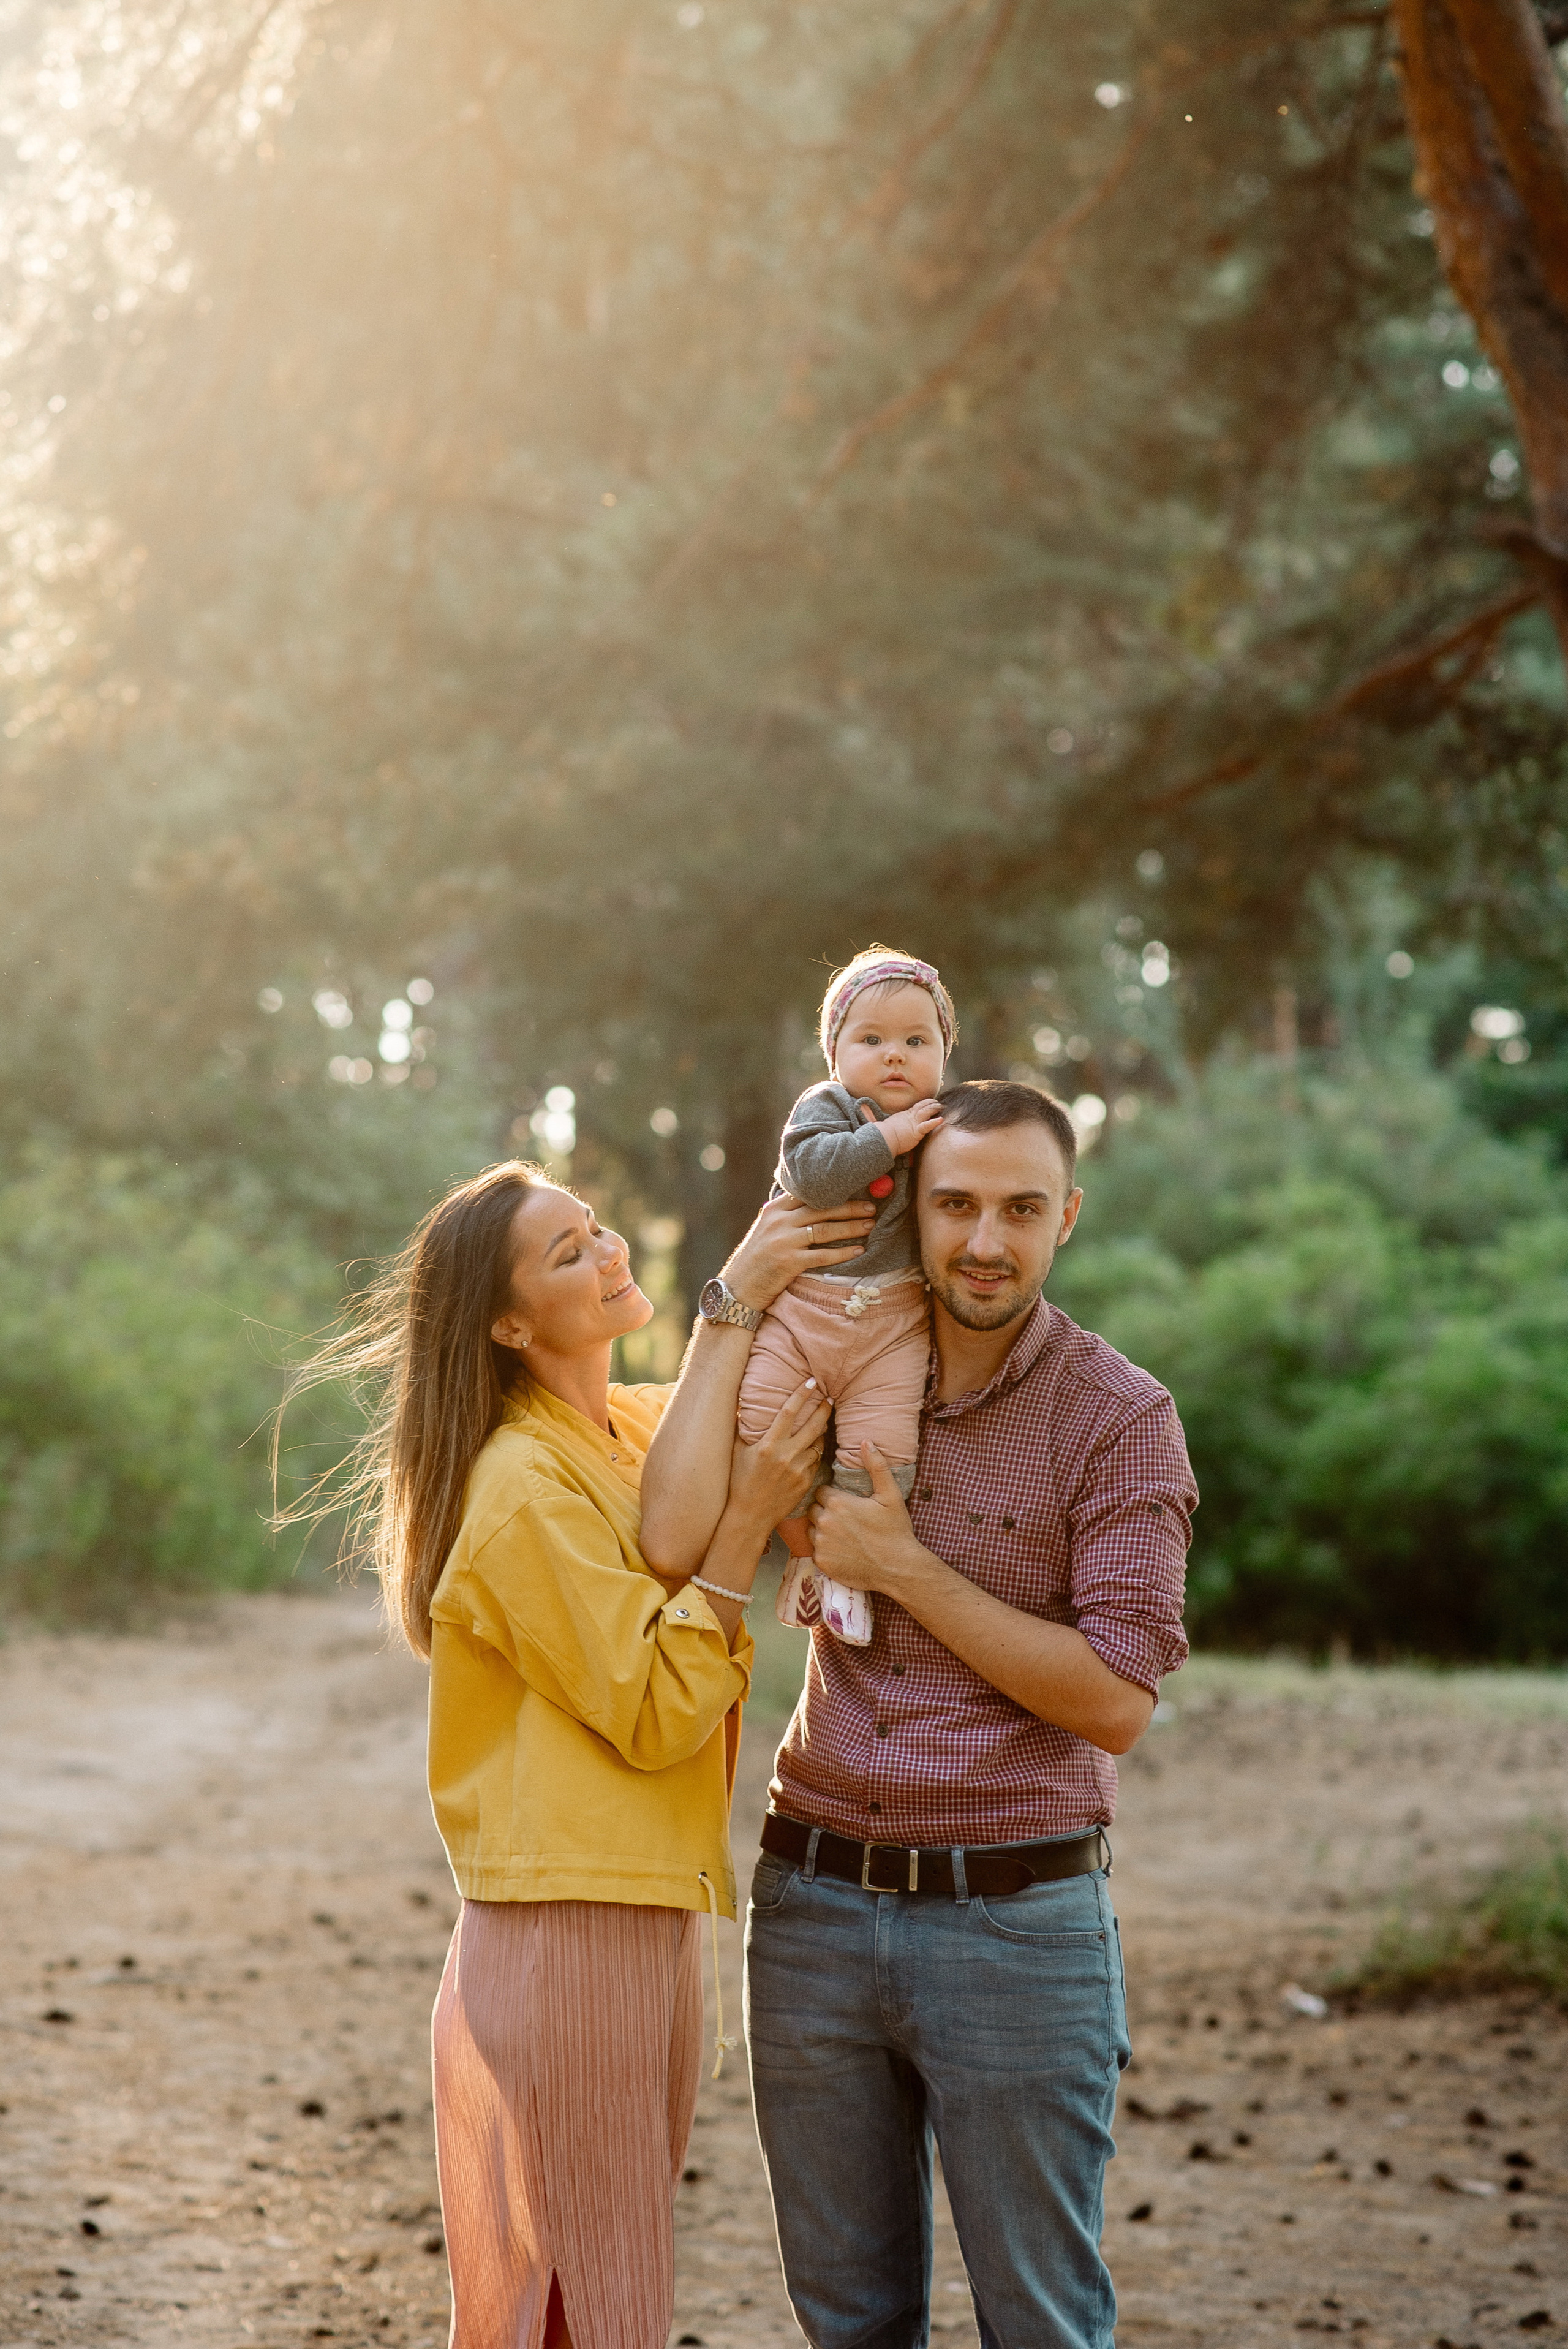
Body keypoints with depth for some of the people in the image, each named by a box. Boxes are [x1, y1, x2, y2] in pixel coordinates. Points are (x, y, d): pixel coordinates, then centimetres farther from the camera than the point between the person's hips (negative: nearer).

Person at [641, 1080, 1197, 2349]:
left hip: (1016, 1920, -4)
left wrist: (905, 1567, -14)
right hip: (817, 1905, 4)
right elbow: (671, 1540, -12)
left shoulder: (1120, 1416, -7)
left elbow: (1115, 1700, -13)